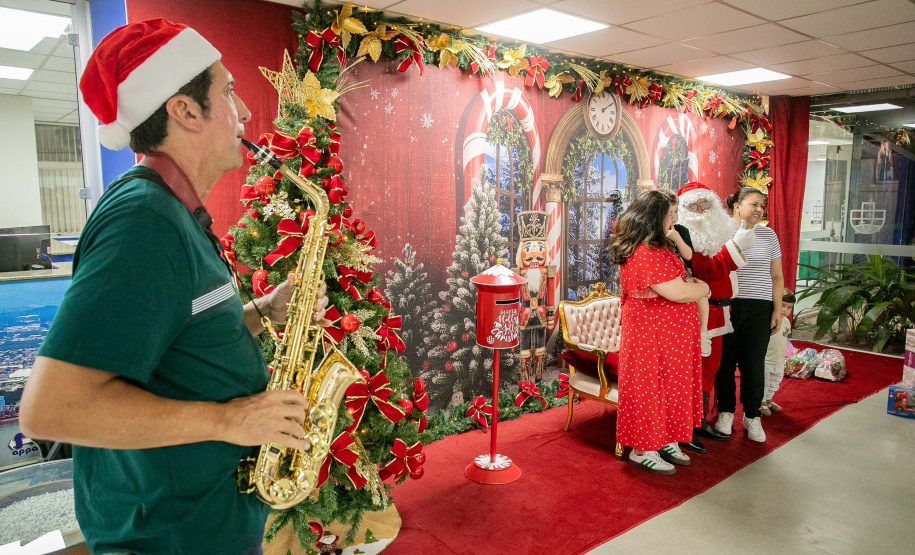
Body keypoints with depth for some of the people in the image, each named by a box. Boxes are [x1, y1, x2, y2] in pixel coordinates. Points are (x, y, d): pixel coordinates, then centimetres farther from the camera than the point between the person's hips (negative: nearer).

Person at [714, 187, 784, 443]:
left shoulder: (767, 235, 9)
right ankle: (726, 412, 22)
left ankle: (752, 416, 18)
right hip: (724, 307, -1)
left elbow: (776, 276, 11)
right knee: (724, 362, 4)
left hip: (758, 309, 2)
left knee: (754, 364, 2)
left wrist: (778, 310, 4)